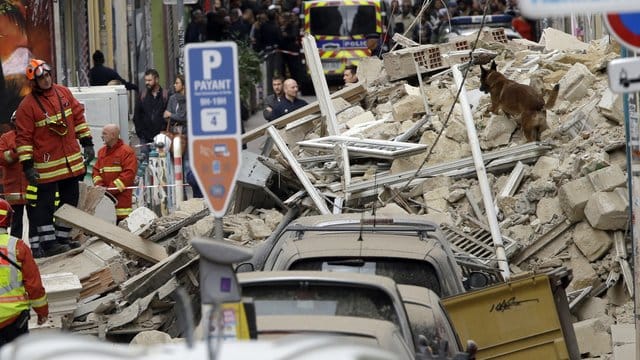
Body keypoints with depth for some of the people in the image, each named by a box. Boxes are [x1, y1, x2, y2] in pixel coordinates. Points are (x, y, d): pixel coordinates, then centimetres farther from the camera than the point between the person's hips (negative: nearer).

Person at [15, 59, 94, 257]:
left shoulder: (63, 92, 4)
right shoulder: (27, 106, -13)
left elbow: (78, 116, 13)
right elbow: (23, 137, -13)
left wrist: (87, 143, 10)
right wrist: (27, 166, -17)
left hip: (71, 162, 7)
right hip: (47, 165, -6)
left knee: (70, 200, 13)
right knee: (45, 203, -2)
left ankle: (62, 238, 24)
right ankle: (48, 242, 3)